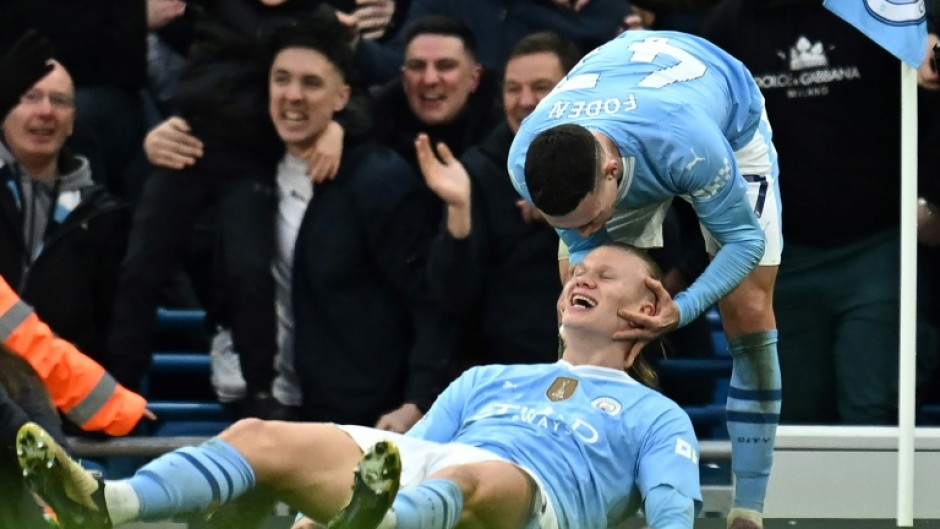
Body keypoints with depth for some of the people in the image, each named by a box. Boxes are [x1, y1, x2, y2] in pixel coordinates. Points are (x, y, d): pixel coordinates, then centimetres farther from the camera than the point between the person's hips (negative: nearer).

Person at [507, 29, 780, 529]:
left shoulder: (688, 147, -49)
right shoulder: (526, 163, -36)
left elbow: (744, 238, -32)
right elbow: (584, 247, -18)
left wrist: (682, 309, -47)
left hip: (730, 126, -3)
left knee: (748, 314, -12)